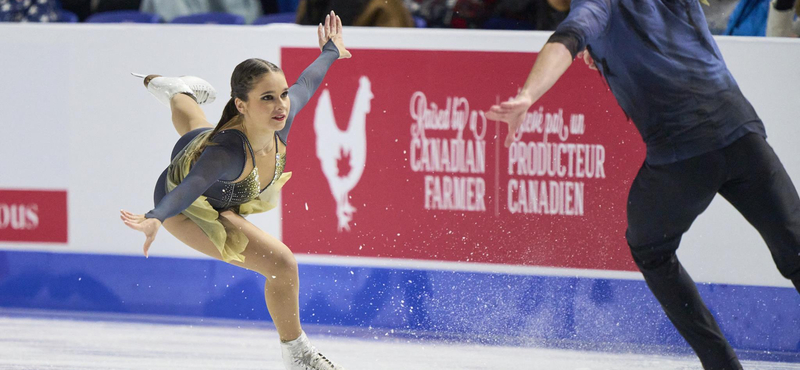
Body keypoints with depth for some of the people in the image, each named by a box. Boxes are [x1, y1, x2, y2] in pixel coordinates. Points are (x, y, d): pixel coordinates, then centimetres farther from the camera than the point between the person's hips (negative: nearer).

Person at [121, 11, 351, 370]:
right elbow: (190, 189, -61)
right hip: (192, 210, -7)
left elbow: (305, 85, -10)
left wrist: (330, 53, 9)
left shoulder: (282, 117, -31)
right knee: (282, 264, -16)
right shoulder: (229, 152, -49)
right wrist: (156, 219, -80)